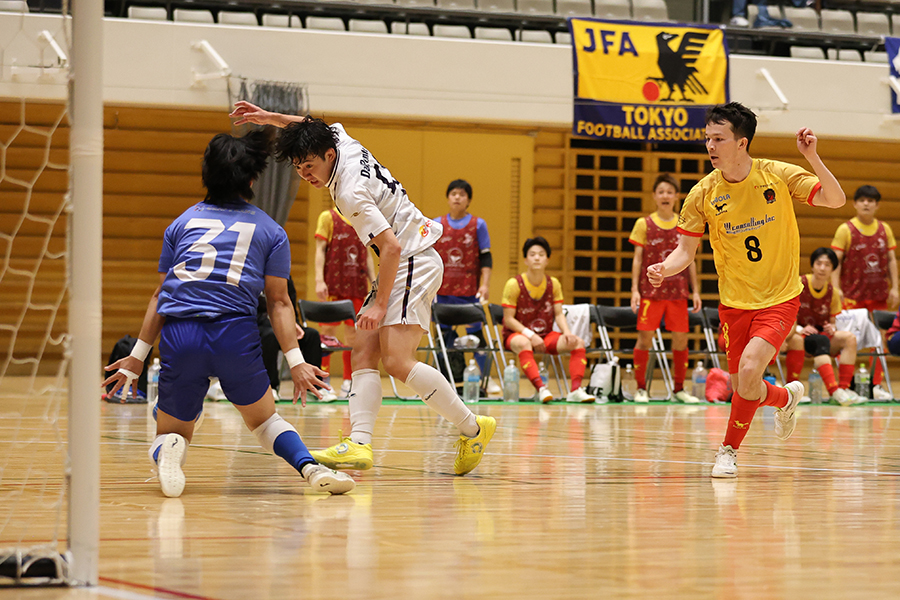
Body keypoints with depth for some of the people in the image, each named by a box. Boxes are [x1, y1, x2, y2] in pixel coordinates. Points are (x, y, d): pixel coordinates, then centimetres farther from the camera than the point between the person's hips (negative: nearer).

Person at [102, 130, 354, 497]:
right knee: (265, 421, 19)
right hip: (236, 334, -1)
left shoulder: (183, 222, 19)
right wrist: (295, 361, 5)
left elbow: (160, 295, 18)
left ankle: (168, 448, -20)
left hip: (179, 336, 1)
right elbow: (278, 302, 7)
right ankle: (309, 467, -10)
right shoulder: (270, 231, 14)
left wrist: (138, 356, 21)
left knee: (170, 434, 17)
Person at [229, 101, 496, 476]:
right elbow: (314, 128, 30)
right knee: (363, 354, -2)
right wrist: (270, 118, 26)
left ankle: (472, 428, -8)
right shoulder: (344, 143, 5)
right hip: (403, 264, 11)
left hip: (413, 262, -11)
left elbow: (392, 247, -26)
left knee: (397, 361, -20)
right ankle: (359, 444, -15)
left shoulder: (350, 193, -22)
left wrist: (380, 304, -20)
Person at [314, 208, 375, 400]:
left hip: (357, 286, 4)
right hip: (333, 284, -4)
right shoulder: (328, 217, 1)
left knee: (353, 333, 4)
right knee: (328, 330, -5)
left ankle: (348, 384, 10)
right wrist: (319, 281, -12)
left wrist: (373, 282, 11)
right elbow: (320, 250, -3)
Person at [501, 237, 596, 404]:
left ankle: (576, 390, -29)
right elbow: (508, 319, -11)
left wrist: (567, 332, -17)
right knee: (523, 344, -41)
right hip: (516, 334, -5)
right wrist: (530, 335, -24)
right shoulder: (514, 284, -10)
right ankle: (541, 388, -50)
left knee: (578, 342, -18)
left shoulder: (554, 284, 4)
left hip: (546, 335, 5)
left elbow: (559, 314, 4)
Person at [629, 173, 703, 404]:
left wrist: (695, 291, 7)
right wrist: (634, 289, -6)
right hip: (651, 290, -2)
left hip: (678, 291, 2)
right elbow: (637, 259, 2)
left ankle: (679, 389, 12)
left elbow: (690, 261, 12)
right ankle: (641, 388, 5)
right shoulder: (644, 224, 3)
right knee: (645, 337, -5)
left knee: (681, 339, 2)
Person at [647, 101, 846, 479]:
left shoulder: (778, 176, -10)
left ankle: (729, 449, 1)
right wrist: (664, 269, -23)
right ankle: (786, 397, 43)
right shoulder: (703, 194, -7)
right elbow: (686, 251, -1)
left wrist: (813, 158, -28)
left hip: (779, 298, -3)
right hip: (734, 302, 3)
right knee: (742, 389, 8)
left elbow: (835, 200, -13)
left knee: (749, 372, -22)